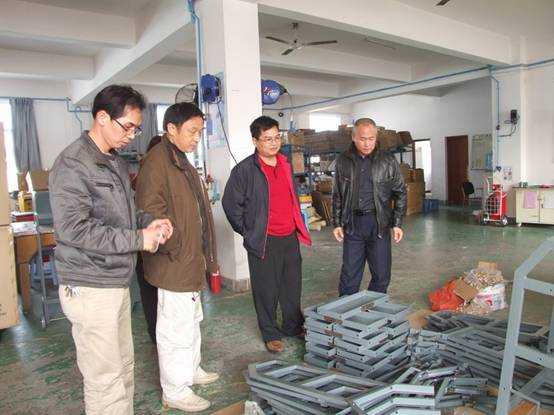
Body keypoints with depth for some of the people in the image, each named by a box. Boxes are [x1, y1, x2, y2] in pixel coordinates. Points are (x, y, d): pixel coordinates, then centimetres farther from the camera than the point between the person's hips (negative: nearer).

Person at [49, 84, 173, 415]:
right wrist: (138, 239, -20)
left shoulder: (117, 163, 13)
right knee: (105, 379, 2)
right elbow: (72, 228, -23)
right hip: (90, 289, -9)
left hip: (118, 283, 9)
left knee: (124, 369, 19)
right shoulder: (73, 164, -15)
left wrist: (148, 222, 1)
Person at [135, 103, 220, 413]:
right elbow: (152, 213, -26)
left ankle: (191, 371, 42)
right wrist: (176, 250, -18)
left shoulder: (181, 161, 14)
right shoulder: (156, 162, -19)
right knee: (177, 328, 4)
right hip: (175, 264, -10)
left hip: (190, 261, 10)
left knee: (191, 321, 23)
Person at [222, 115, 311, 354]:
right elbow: (230, 203, -8)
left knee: (293, 285, 17)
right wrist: (247, 231, -5)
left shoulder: (285, 165, 11)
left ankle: (294, 326, 36)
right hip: (264, 241, -6)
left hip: (290, 237, 6)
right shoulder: (244, 170, -10)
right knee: (266, 290, 6)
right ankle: (270, 334, 24)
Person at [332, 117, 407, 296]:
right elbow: (337, 195, 10)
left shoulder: (388, 161, 0)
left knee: (381, 274, 8)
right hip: (352, 223, 1)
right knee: (349, 274, 6)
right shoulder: (343, 161, 3)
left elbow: (400, 193, 4)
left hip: (379, 223, 0)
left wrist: (397, 224, -1)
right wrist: (337, 223, 5)